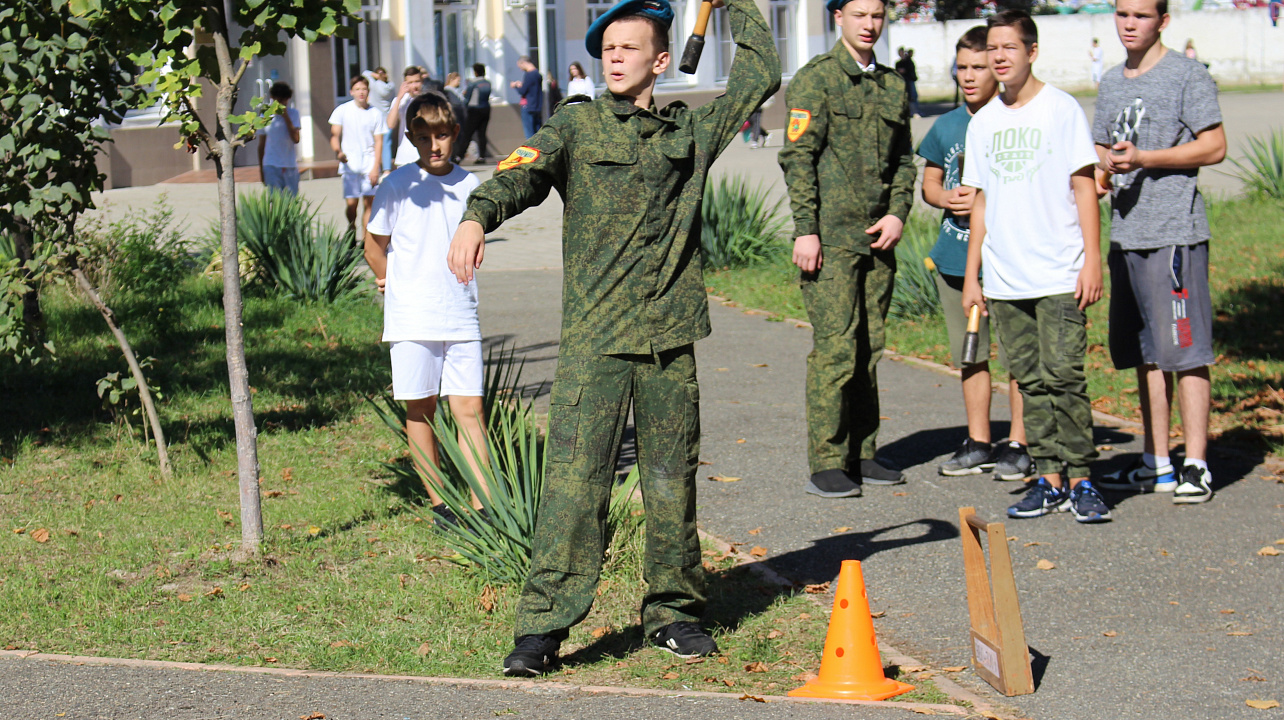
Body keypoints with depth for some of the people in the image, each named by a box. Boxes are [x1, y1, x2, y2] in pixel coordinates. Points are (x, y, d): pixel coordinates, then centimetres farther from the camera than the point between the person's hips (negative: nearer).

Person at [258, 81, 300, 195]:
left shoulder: (293, 113, 6)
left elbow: (296, 139, -8)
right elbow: (261, 145, 9)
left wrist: (286, 117, -10)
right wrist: (261, 168, 8)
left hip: (290, 165, 2)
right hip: (271, 165, -2)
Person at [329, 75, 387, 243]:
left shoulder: (375, 114, 5)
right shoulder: (342, 111, 4)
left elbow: (378, 142, 5)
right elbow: (334, 135, 1)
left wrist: (376, 167, -4)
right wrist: (338, 152, -20)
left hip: (370, 164, 1)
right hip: (350, 164, -1)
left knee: (369, 202, -2)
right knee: (351, 202, -6)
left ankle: (365, 237, 6)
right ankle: (352, 231, 18)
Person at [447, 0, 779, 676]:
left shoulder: (692, 130, 12)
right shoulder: (576, 126, 4)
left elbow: (761, 73, 20)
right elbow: (521, 174, -13)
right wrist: (476, 218, -32)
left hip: (671, 339, 3)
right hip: (594, 338, -3)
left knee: (672, 479, 10)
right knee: (575, 476, -10)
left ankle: (672, 610, 24)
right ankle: (541, 626, -8)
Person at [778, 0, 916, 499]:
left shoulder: (893, 85, 15)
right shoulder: (816, 79, -4)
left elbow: (904, 159, 20)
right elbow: (797, 158, -8)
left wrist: (898, 213, 3)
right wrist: (805, 229, -14)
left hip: (877, 236, 6)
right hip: (831, 237, -6)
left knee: (869, 349, 9)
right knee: (835, 348, -8)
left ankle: (862, 455, 16)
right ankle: (826, 465, -4)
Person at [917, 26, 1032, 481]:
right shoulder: (947, 126, 11)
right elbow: (929, 182, 20)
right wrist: (946, 198, -3)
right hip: (954, 259, 6)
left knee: (1016, 355, -3)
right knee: (969, 356, 13)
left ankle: (1019, 444, 7)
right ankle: (977, 443, 22)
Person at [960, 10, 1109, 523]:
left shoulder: (1061, 110, -1)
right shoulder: (983, 123, 13)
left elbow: (1084, 187, -2)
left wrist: (1092, 260, -8)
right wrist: (971, 274, 14)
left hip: (1059, 276, -5)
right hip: (1004, 280, 5)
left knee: (1062, 376, -9)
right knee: (1030, 381, 6)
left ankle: (1081, 480, -3)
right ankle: (1049, 480, 11)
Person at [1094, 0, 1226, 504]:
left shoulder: (1187, 75, -3)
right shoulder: (1111, 83, 18)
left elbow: (1214, 147, -8)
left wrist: (1144, 159, -15)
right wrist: (1104, 166, 2)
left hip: (1176, 233, -7)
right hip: (1125, 233, 7)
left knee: (1185, 350, -8)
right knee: (1146, 353, 10)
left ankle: (1196, 466, -5)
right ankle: (1157, 465, 16)